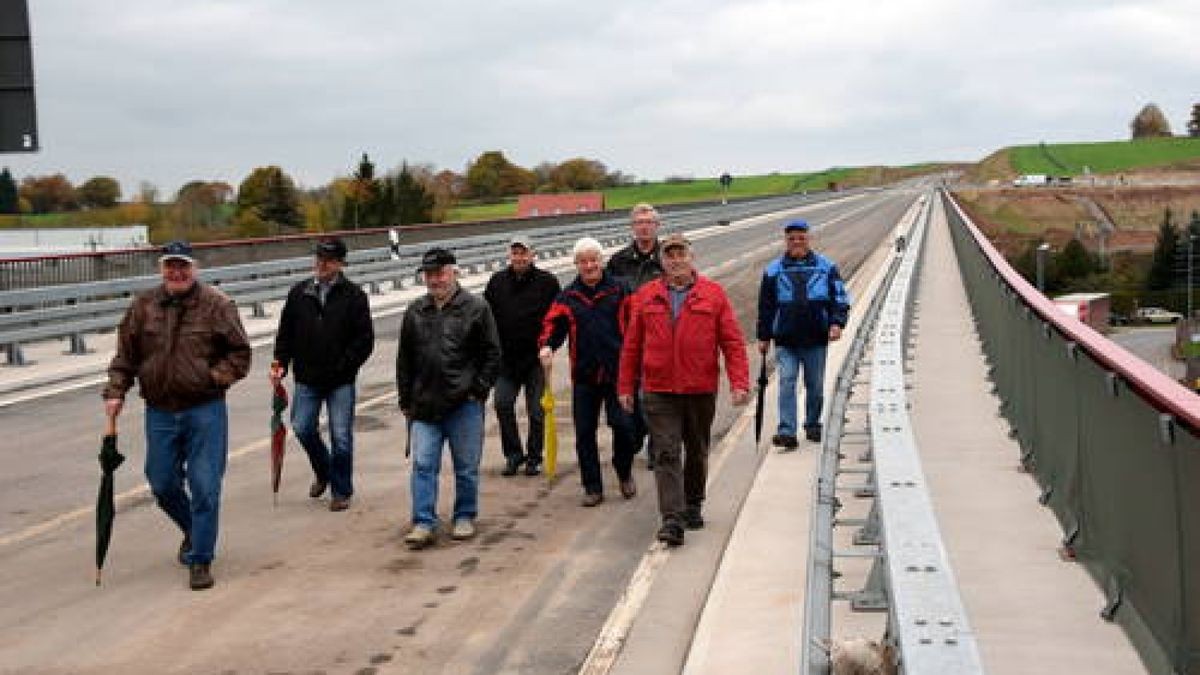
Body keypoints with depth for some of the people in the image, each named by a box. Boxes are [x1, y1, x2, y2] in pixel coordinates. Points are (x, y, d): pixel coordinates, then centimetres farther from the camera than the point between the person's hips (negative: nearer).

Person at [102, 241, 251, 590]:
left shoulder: (217, 305, -5)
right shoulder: (143, 306, 4)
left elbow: (240, 353, -1)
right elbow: (125, 354, 11)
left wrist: (214, 378, -12)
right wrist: (115, 391, 2)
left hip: (205, 411, -4)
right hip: (160, 412, 4)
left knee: (204, 487, -4)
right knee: (162, 484, 12)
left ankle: (200, 560, 7)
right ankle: (192, 531, 40)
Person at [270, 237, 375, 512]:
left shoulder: (353, 296, -3)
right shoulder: (299, 293, 6)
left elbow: (365, 339, -4)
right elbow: (285, 332, 12)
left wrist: (344, 366, -12)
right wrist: (280, 363, -1)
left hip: (341, 381, -3)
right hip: (306, 379, 3)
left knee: (341, 437, 0)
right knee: (303, 428, 5)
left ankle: (341, 491, 15)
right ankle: (323, 471, 33)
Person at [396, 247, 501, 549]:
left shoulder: (476, 308, -1)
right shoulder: (415, 312, 10)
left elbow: (492, 354, 0)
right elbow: (404, 360, 15)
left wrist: (479, 390, -7)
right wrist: (406, 400, 11)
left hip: (464, 404, -3)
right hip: (424, 405, 3)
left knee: (466, 467, 7)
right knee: (423, 465, -2)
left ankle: (464, 517, 22)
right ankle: (424, 523, 2)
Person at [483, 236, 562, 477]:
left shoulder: (547, 282, -3)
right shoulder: (497, 282, 5)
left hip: (536, 358, -2)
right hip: (507, 357, 2)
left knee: (536, 410, 3)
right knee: (503, 404, -7)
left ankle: (534, 457, 17)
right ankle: (513, 454, 8)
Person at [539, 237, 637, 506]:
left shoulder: (619, 291, 2)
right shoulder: (568, 297, 8)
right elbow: (553, 324, 7)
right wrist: (547, 345, -14)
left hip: (616, 373, -2)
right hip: (583, 375, 3)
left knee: (622, 424, -9)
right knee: (585, 432, 5)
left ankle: (624, 473, 19)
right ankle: (592, 487, 17)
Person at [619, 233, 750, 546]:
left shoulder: (713, 294, 0)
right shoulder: (646, 297, 4)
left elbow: (733, 341, -2)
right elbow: (632, 345, 8)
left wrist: (739, 383, -11)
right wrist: (626, 387, 7)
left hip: (701, 390, 0)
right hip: (658, 391, 0)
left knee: (697, 452, 15)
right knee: (666, 454, -8)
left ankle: (693, 506, 34)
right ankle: (672, 520, -11)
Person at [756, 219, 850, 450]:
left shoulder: (826, 267, 5)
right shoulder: (774, 270, 6)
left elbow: (840, 298, 5)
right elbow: (766, 306, 11)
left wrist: (836, 323, -11)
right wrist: (764, 337, 9)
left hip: (816, 339, 1)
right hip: (785, 341, -1)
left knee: (816, 386, 10)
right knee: (786, 382, -12)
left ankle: (813, 425, 28)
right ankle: (787, 432, -15)